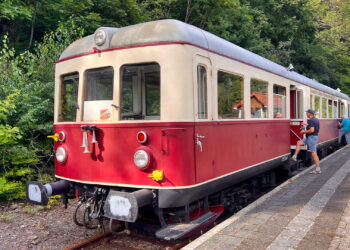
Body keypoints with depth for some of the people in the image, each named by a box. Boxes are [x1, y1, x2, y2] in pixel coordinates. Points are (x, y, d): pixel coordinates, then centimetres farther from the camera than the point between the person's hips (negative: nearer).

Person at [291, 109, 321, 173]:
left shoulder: (311, 120, -19)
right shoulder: (316, 119, 12)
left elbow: (312, 130, -29)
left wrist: (304, 131, -13)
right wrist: (307, 124, 29)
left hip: (312, 137, -10)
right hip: (313, 137, 10)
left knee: (314, 153, -6)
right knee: (299, 143, 15)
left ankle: (318, 169, -2)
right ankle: (294, 157, 12)